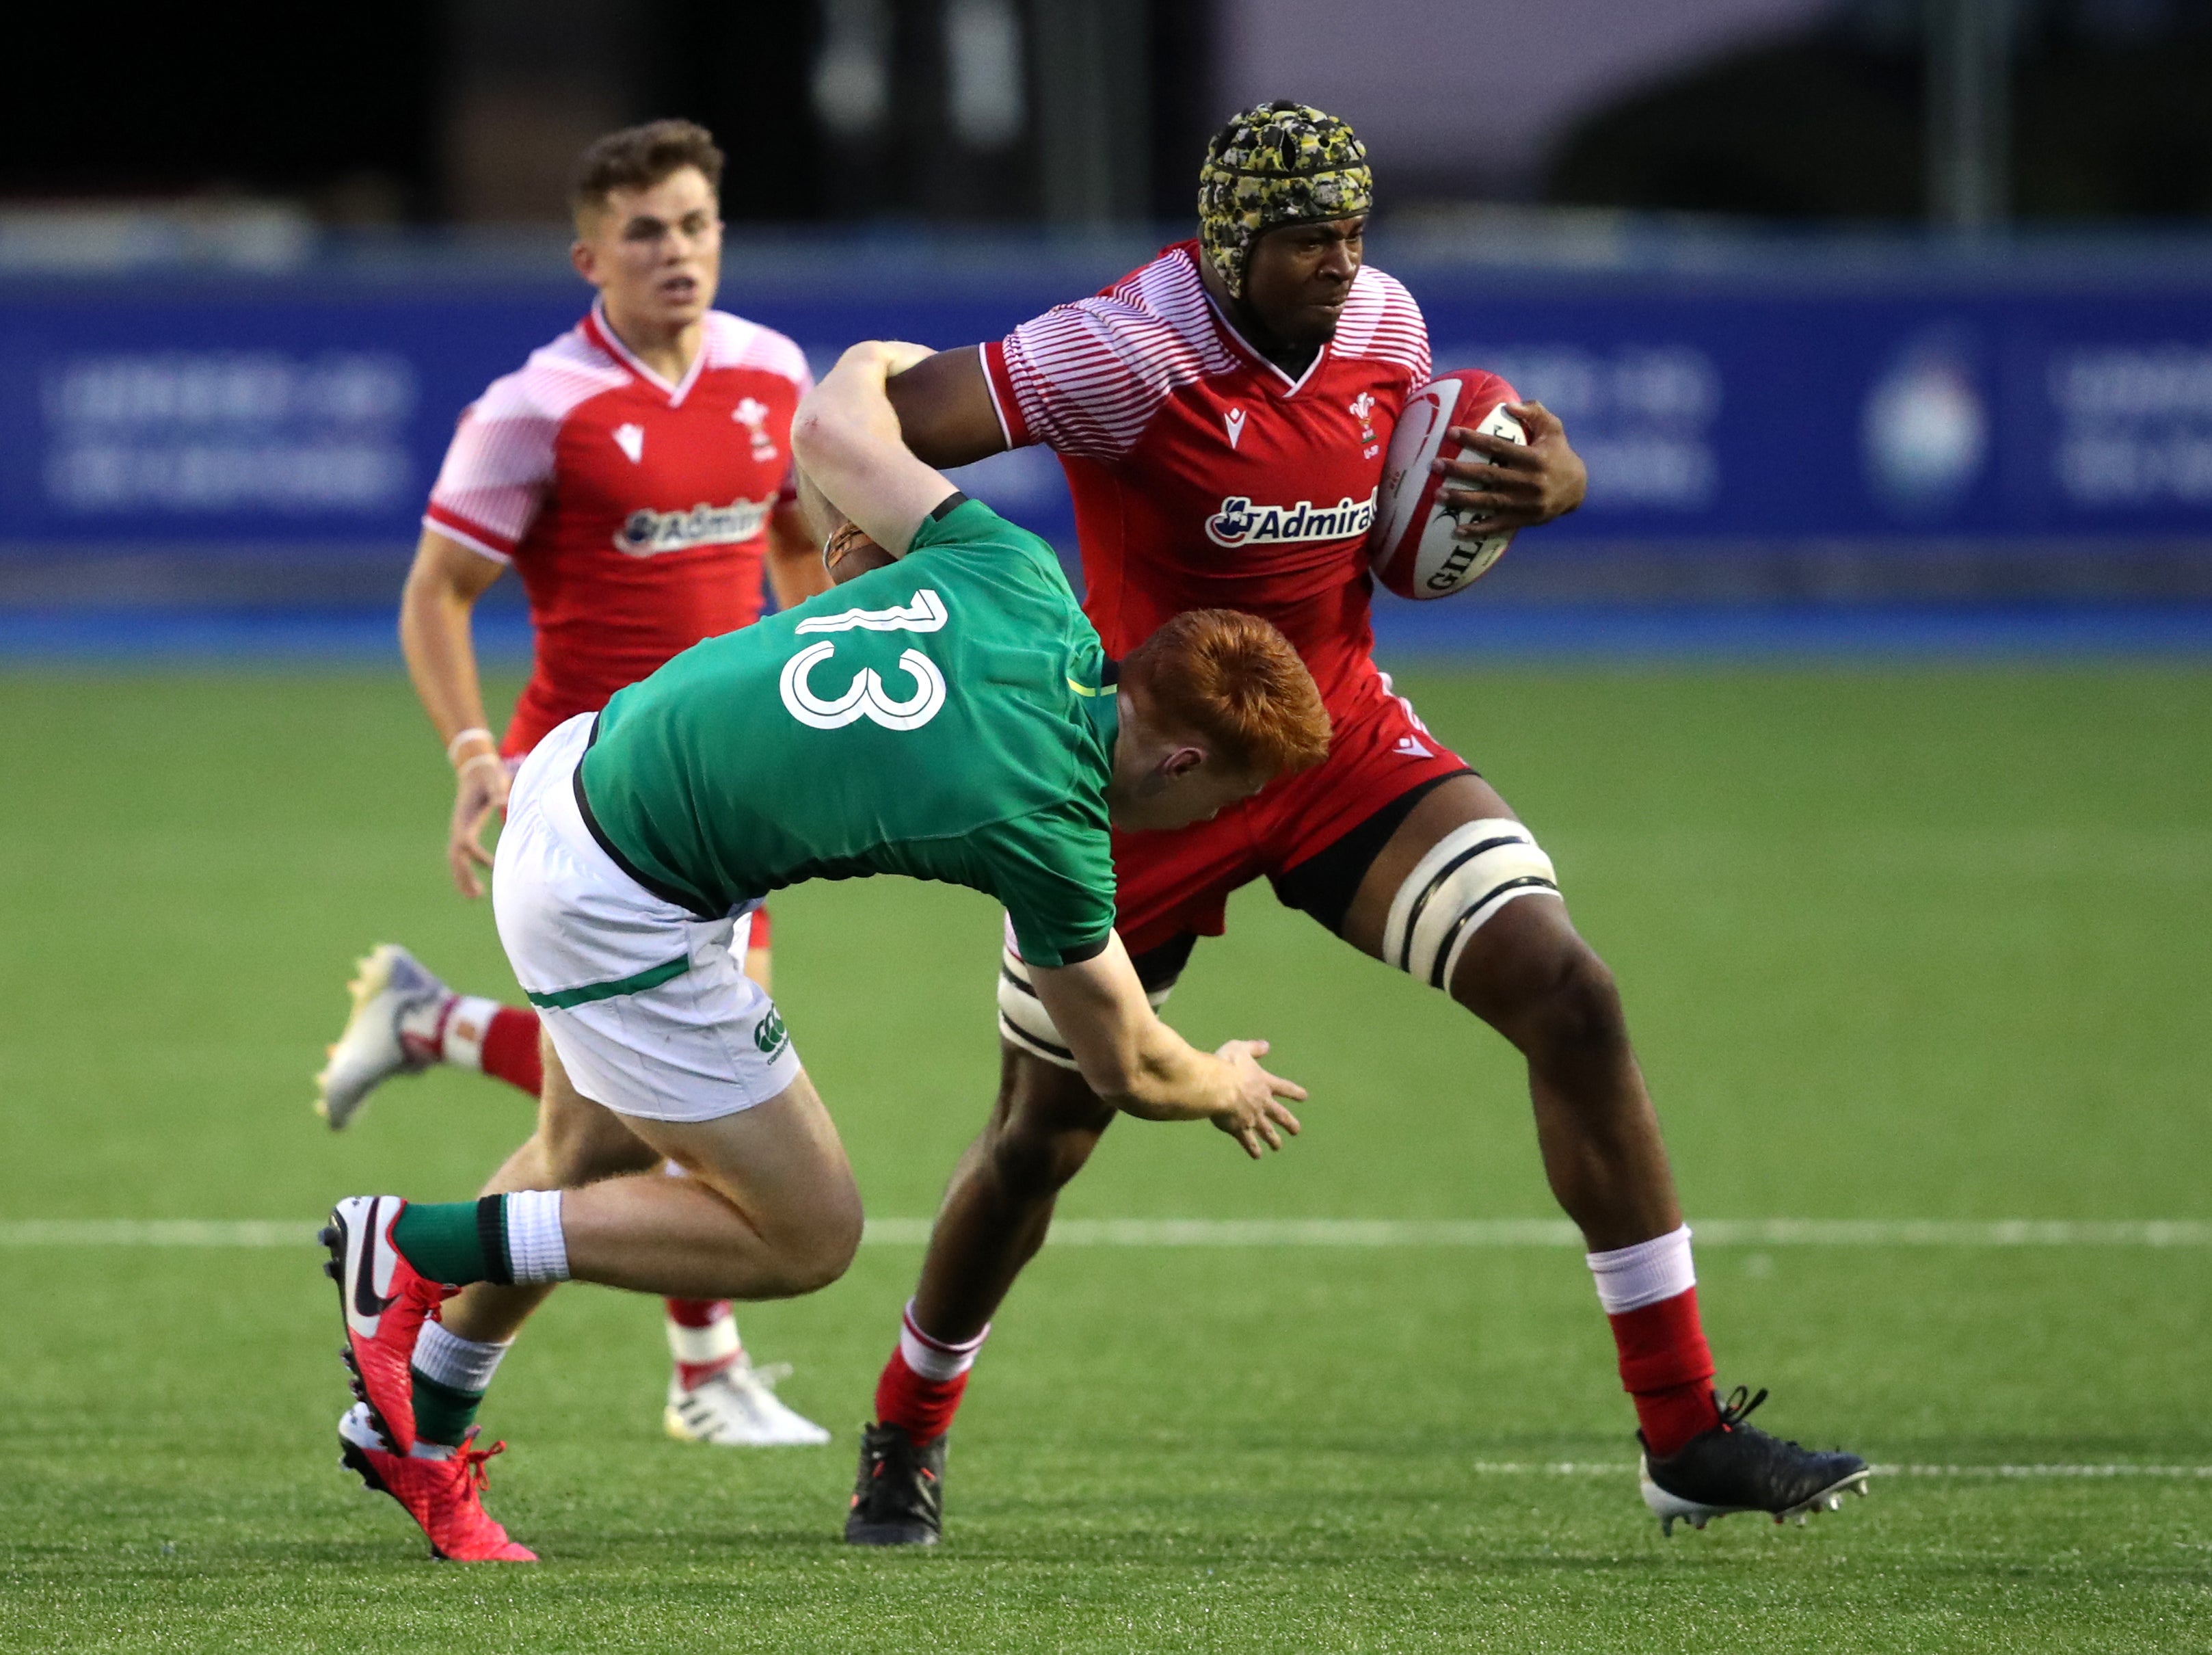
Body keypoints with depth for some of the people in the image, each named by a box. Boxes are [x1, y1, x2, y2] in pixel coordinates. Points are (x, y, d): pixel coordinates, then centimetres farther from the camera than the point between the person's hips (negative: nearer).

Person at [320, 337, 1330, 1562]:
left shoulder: (1020, 580, -9)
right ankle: (411, 1246, 6)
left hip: (582, 768, 9)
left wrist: (881, 361, 27)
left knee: (588, 1160, 28)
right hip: (616, 912, -9)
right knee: (806, 1238, 4)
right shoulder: (1048, 827, -23)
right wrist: (1225, 1088, 17)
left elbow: (828, 425, 4)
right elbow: (1123, 1070, -5)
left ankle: (415, 1433, 44)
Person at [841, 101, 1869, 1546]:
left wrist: (1537, 485, -7)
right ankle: (906, 1438, 35)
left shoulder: (1385, 326, -3)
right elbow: (875, 435, -26)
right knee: (1043, 1134, 6)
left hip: (1346, 748, 4)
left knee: (1570, 1000, -14)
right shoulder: (1131, 356, -23)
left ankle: (1686, 1437, -10)